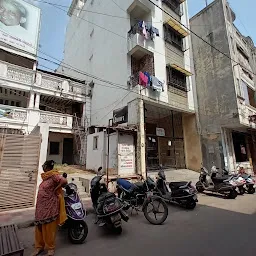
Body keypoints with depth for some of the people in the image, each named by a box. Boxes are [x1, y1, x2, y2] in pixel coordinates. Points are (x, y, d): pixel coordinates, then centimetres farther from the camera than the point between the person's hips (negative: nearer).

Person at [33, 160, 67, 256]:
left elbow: (64, 181, -33)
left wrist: (55, 190, -20)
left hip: (50, 206, -8)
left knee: (49, 228, 7)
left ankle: (50, 248, 25)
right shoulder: (45, 176, 9)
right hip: (41, 206, 9)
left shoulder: (53, 175, -20)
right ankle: (39, 246, 36)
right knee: (39, 227, 18)